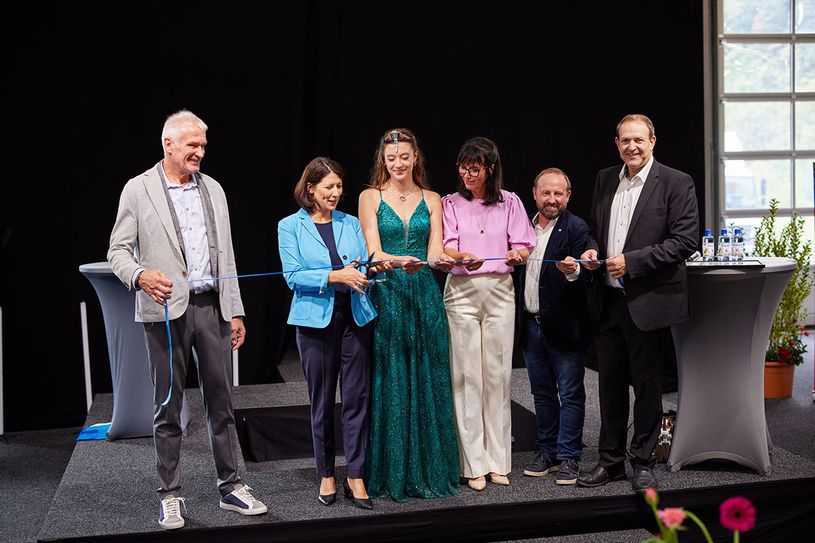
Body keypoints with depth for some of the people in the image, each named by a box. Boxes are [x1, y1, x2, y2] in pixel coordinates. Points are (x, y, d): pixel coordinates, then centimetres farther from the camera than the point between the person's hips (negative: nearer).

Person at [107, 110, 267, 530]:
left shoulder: (212, 189, 13)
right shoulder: (138, 189, 0)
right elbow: (118, 251, -2)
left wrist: (235, 310, 11)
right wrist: (140, 276, -24)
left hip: (212, 306, 4)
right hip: (167, 310, -4)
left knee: (221, 401, 8)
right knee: (168, 406, 4)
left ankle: (231, 487, 18)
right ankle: (170, 495, 15)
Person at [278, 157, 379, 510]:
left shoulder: (351, 224, 12)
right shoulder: (290, 227, 2)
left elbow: (365, 267, 12)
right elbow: (293, 276, -8)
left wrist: (362, 272, -11)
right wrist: (335, 276, -17)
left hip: (355, 317, 2)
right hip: (316, 320, -2)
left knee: (357, 397, -1)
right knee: (322, 401, 6)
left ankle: (356, 476, 7)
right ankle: (326, 475, 19)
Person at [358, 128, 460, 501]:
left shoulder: (431, 200, 11)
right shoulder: (371, 197, 4)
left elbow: (434, 253, 3)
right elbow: (374, 253, -7)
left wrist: (441, 260, -21)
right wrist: (400, 261, -28)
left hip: (425, 296, 2)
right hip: (386, 295, -2)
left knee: (428, 383, 3)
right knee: (390, 385, -1)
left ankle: (430, 471, 14)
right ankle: (391, 475, 10)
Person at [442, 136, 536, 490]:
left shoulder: (509, 203, 9)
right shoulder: (451, 203, 7)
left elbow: (523, 249, 5)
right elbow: (446, 247, -4)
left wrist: (516, 254, -19)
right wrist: (465, 258, -26)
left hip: (500, 291, 1)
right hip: (462, 291, -1)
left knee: (497, 375, 3)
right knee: (466, 376, -3)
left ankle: (498, 460, 11)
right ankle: (474, 464, 2)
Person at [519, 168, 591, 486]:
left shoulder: (576, 229, -9)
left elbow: (585, 280, -17)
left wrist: (573, 272, -35)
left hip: (564, 326, -6)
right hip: (532, 325, 6)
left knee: (570, 394, 3)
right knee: (542, 393, 16)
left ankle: (568, 458, 11)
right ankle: (547, 452, 27)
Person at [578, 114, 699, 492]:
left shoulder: (676, 183, -7)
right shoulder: (605, 180, 11)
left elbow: (685, 241, -12)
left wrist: (631, 261, -17)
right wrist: (592, 249, -1)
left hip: (648, 301, -5)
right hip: (608, 301, 5)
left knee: (647, 384, 6)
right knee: (609, 383, 12)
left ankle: (643, 463, 21)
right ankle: (611, 461, 25)